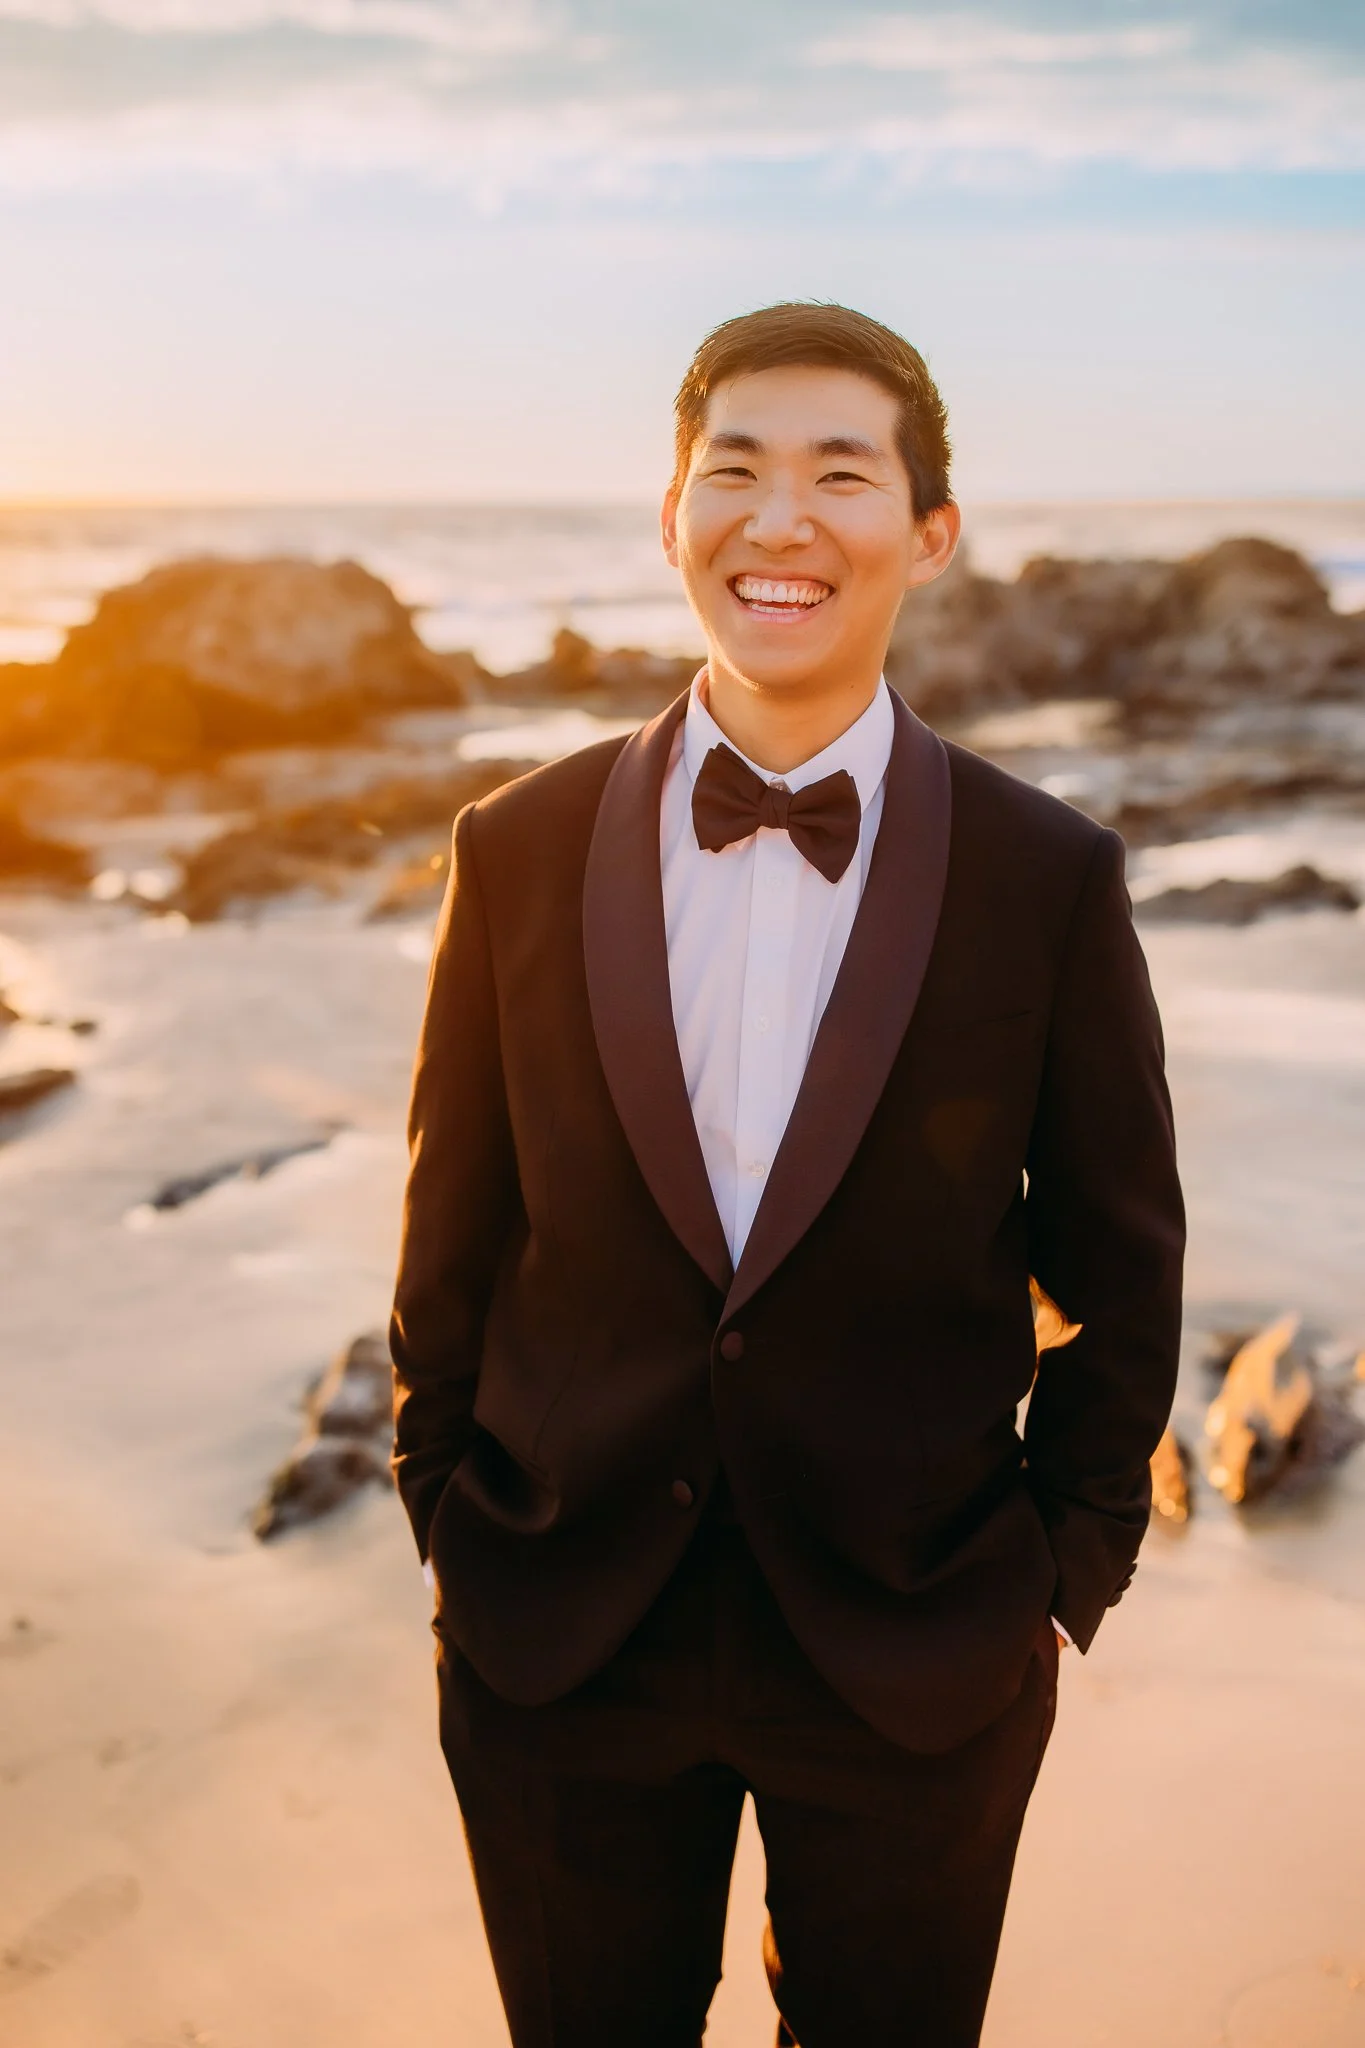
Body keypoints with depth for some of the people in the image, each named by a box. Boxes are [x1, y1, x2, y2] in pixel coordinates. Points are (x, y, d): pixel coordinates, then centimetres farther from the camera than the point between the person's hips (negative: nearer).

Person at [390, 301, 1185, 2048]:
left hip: (918, 1666, 0)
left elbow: (1121, 1276, 0)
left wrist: (1064, 1575, 1)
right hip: (560, 1652, 1)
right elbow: (452, 1241, 2)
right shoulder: (519, 854, -5)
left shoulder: (1048, 880, -9)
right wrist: (453, 1527, 5)